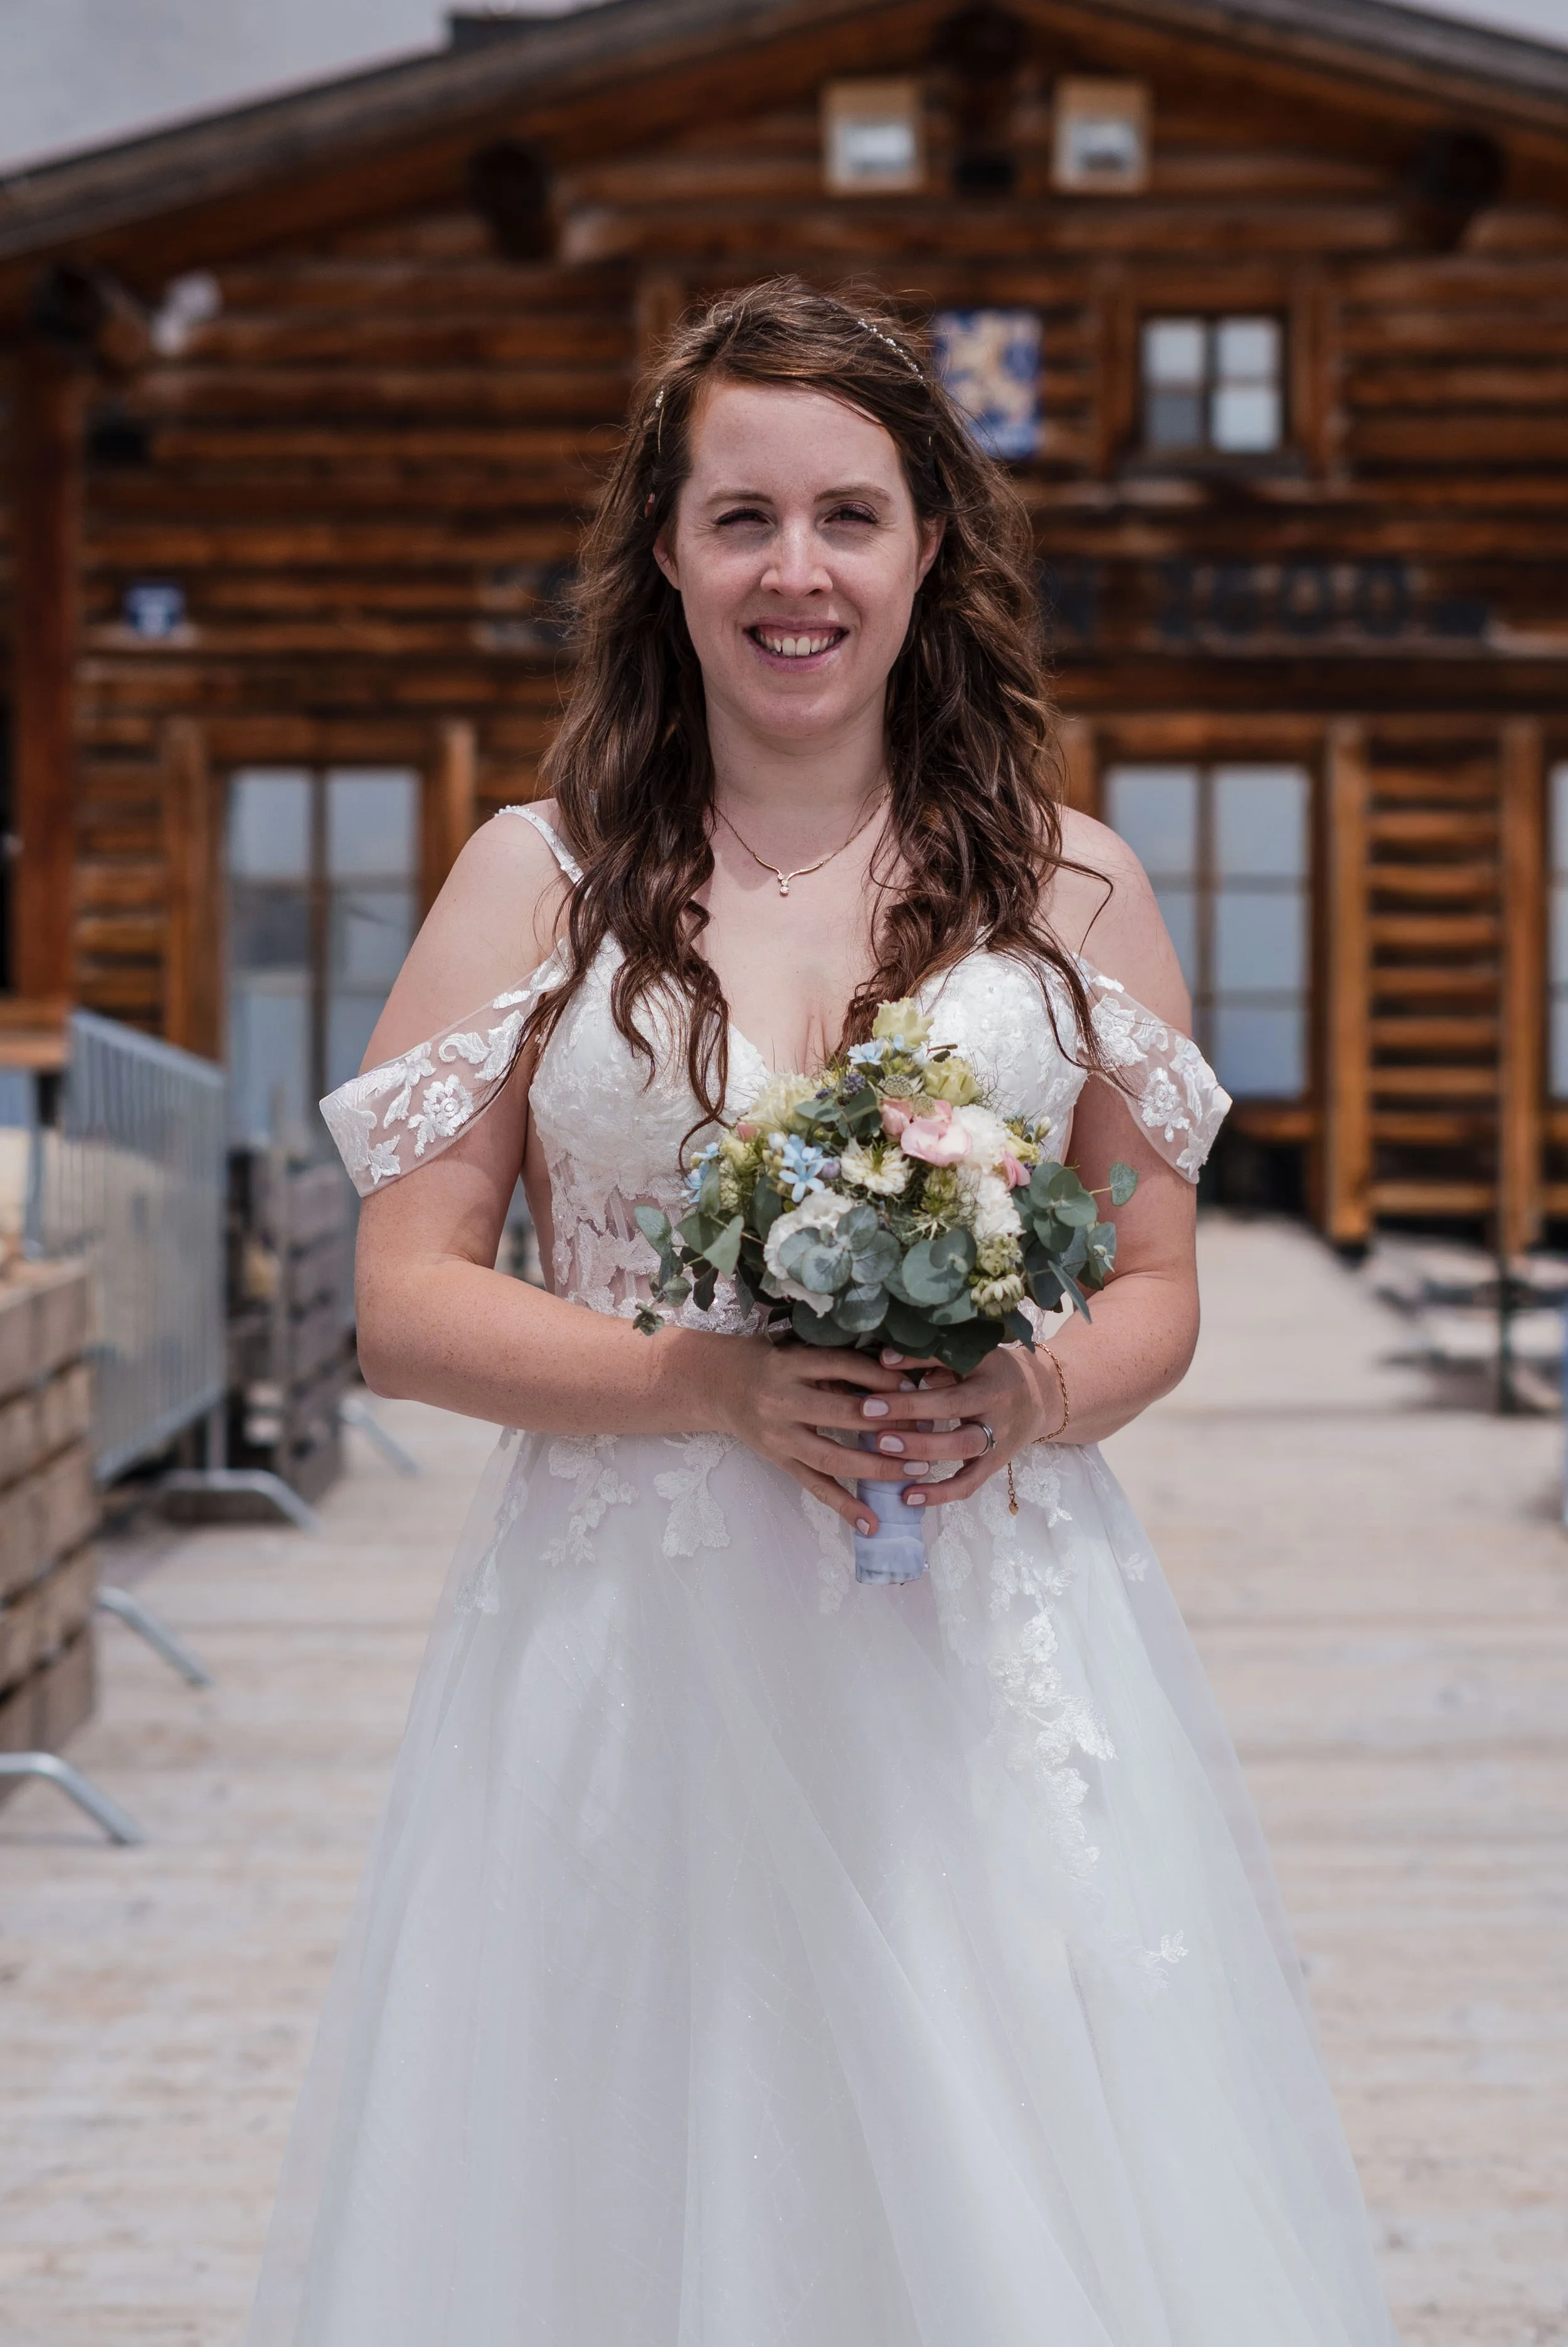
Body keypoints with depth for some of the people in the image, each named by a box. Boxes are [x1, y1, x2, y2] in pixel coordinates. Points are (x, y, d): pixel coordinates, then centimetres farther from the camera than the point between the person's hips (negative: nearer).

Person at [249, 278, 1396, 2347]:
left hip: (991, 1656, 1)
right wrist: (711, 1385, -15)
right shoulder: (538, 877, 2)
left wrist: (1027, 1402, -11)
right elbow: (405, 1302, -1)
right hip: (636, 1651, -1)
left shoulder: (1068, 882, 6)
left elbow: (1158, 1289, 11)